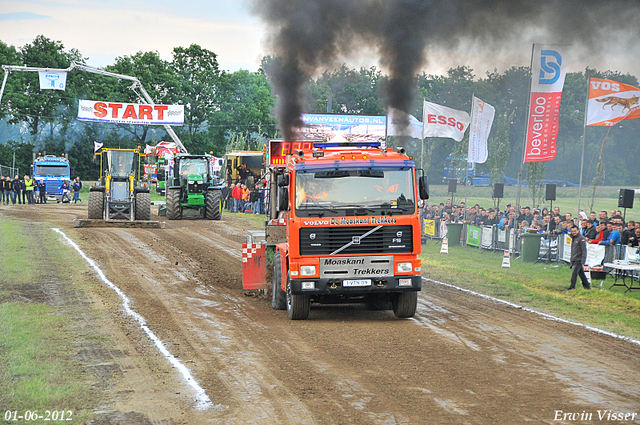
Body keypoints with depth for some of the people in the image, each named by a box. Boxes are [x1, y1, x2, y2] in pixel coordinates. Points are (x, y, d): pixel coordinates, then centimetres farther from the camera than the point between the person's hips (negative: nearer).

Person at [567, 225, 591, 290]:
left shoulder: (581, 238, -11)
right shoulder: (573, 238, 16)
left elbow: (584, 250, -14)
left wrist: (582, 261, -18)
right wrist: (572, 260, 21)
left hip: (579, 260, -9)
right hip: (575, 260, 9)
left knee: (574, 274, -13)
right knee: (581, 273, 14)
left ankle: (572, 287, -14)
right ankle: (587, 286, 23)